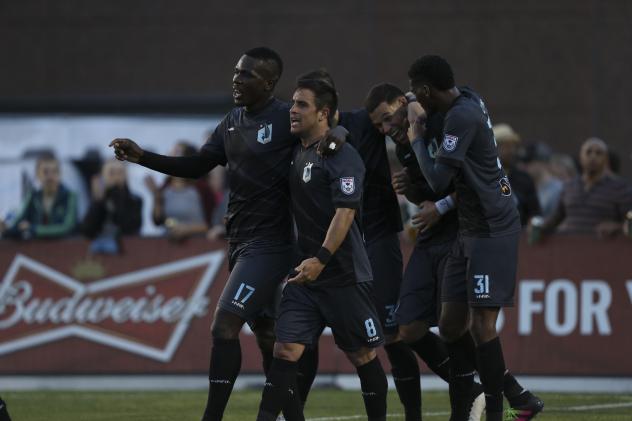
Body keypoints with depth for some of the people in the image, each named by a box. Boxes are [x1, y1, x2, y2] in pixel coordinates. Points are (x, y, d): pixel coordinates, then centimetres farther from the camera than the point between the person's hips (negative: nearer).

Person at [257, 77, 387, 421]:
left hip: (343, 275, -7)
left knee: (363, 355, 4)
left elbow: (345, 212, -21)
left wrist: (321, 259, -29)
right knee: (285, 350, -4)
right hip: (305, 275, 7)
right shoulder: (296, 153, 12)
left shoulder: (342, 156, -12)